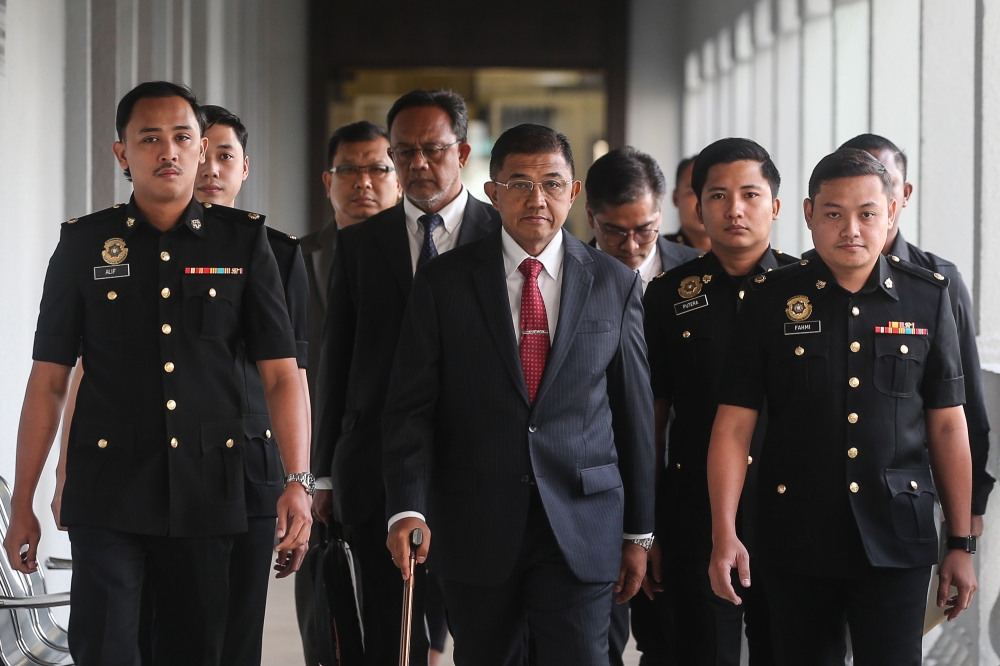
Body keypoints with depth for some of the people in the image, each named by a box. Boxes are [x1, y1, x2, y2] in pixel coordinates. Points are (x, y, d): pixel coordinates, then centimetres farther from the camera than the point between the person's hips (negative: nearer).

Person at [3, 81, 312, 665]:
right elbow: (49, 380, 6)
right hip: (107, 495, -1)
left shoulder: (244, 241, 6)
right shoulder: (84, 244, 5)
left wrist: (298, 482, -9)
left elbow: (282, 372, 3)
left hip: (208, 494, 1)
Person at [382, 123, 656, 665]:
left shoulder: (615, 285, 6)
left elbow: (634, 412, 8)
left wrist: (638, 533, 9)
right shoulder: (443, 283, 3)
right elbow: (410, 408, -1)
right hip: (475, 529, 0)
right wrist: (408, 509, -15)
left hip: (582, 527, 0)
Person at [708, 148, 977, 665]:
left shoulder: (928, 296, 4)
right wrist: (724, 535, -11)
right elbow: (734, 423, -2)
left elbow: (947, 426, 7)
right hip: (796, 539, 0)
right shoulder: (770, 299, 1)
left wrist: (961, 543, 5)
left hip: (895, 540, 0)